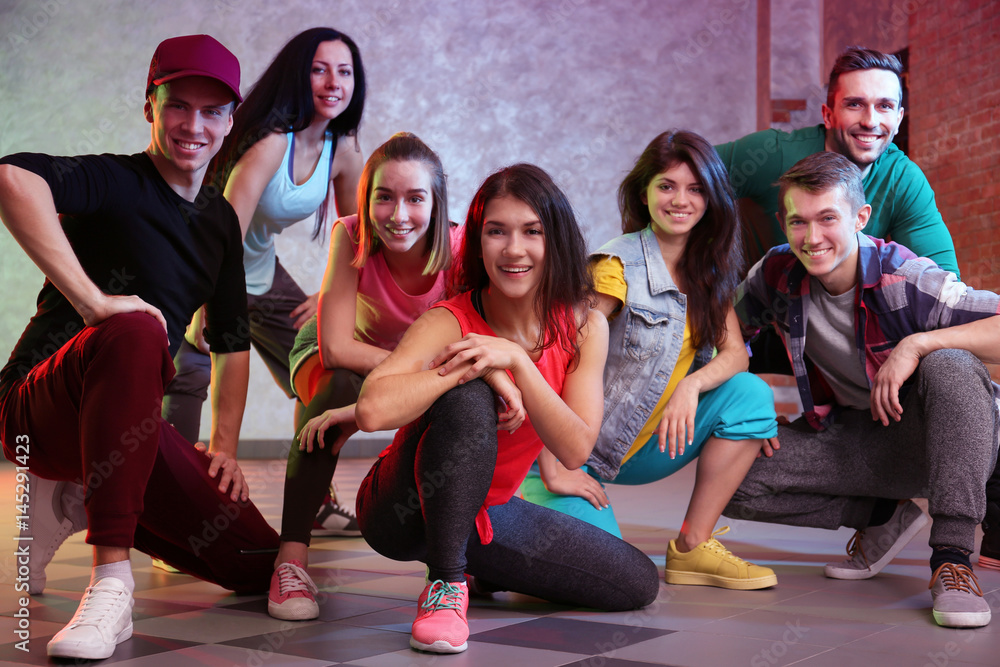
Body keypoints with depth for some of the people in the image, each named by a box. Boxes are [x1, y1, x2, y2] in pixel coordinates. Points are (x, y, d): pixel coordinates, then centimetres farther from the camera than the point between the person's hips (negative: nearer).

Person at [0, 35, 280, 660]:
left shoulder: (220, 221, 14)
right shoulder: (115, 181, -8)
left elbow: (231, 341, 19)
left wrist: (224, 448, 9)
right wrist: (92, 300, -32)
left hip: (129, 426, 7)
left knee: (258, 562, -1)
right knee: (135, 331, -39)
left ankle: (80, 498, 16)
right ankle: (111, 586, -36)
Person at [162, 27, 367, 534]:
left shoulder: (343, 150, -6)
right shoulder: (271, 141, -28)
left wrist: (330, 294, -2)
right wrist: (207, 315, -34)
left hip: (261, 273, 7)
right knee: (190, 370, -26)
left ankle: (316, 503, 20)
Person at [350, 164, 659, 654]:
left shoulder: (585, 327, -7)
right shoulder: (449, 322, -21)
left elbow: (575, 451, -18)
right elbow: (373, 410, -39)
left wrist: (516, 360, -29)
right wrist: (481, 370, -34)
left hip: (486, 512, 5)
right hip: (405, 515, -5)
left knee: (639, 584, -4)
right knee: (468, 399, -35)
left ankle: (486, 569, 16)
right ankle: (446, 582, -21)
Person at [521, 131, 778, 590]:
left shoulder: (710, 269, 4)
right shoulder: (618, 266, -17)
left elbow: (734, 352, -3)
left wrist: (692, 384, -25)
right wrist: (554, 473, -23)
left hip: (652, 446, 6)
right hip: (580, 453, -6)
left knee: (750, 394, -14)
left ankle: (692, 548, -6)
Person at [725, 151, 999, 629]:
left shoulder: (905, 280, -24)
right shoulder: (778, 275, -9)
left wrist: (915, 344, -38)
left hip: (941, 435, -5)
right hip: (856, 438, 5)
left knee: (950, 365, -37)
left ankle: (952, 557, -31)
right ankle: (883, 517, 5)